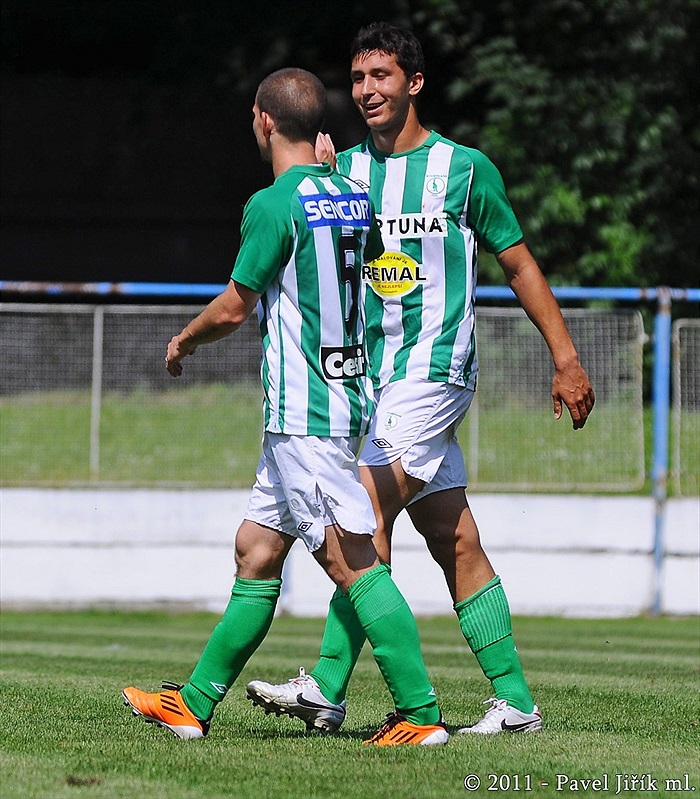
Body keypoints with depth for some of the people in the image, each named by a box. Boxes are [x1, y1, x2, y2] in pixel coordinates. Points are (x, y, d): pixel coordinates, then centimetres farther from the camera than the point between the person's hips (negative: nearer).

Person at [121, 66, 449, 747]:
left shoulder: (273, 205, -14)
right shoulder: (353, 197, 10)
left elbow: (233, 308, -9)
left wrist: (184, 341, 11)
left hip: (302, 414, -9)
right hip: (344, 400, 9)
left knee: (352, 563, -10)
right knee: (256, 550, 12)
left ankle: (421, 713, -14)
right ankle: (193, 704, 17)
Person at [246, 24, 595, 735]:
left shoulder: (464, 168, -1)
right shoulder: (347, 167, 11)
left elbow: (518, 263, 5)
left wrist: (566, 359, 5)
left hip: (434, 370, -5)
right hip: (374, 378, 5)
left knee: (368, 514, -17)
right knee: (454, 541, 6)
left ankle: (327, 684, -20)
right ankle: (515, 703, 10)